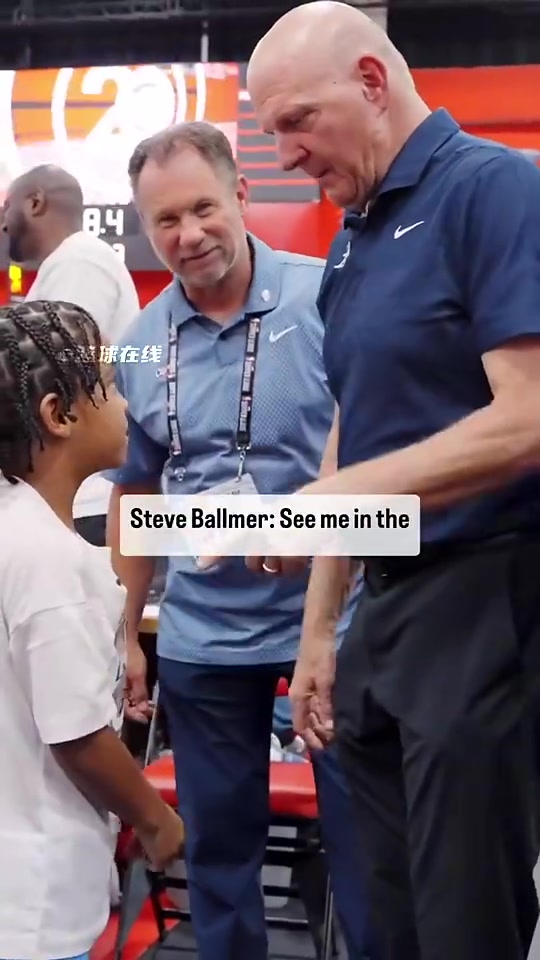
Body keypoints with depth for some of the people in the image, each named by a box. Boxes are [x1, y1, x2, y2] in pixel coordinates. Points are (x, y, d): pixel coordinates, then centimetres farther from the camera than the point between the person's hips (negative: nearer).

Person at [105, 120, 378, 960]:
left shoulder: (329, 296, -9)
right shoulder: (140, 342, 3)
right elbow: (135, 494, 12)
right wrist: (125, 630, 13)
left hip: (334, 612, -3)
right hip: (201, 633, 3)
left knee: (362, 831, 9)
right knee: (216, 838, 15)